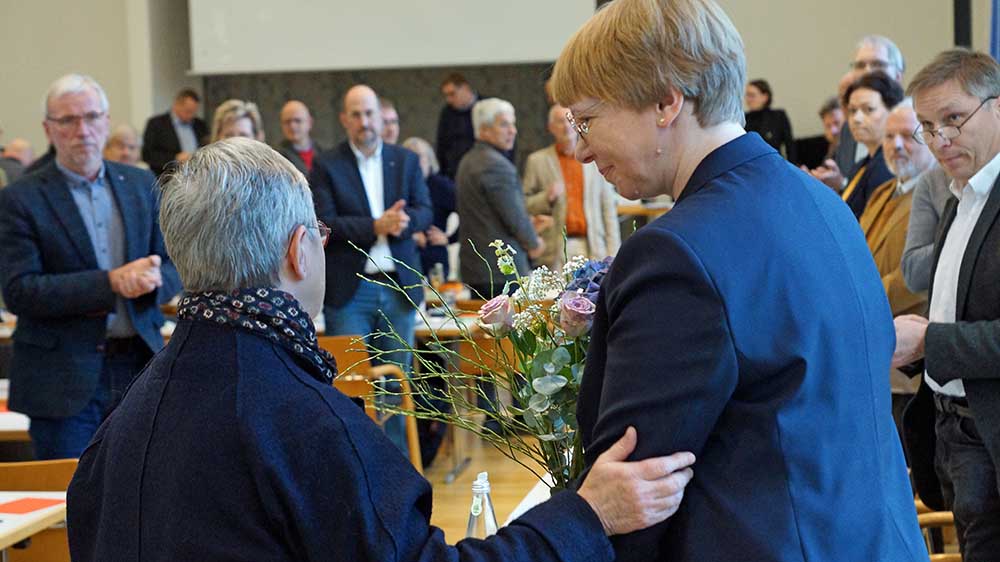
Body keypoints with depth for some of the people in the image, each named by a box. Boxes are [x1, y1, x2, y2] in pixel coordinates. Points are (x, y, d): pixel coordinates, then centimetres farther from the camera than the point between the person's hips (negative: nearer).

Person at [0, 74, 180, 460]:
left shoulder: (141, 185, 10)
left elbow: (175, 268, 10)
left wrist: (151, 279, -15)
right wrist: (110, 283, -20)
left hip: (139, 366, 4)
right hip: (63, 381, -4)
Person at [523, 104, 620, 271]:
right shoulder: (537, 160, 9)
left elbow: (609, 207, 10)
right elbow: (525, 205, 8)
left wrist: (613, 252, 3)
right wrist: (547, 197, -13)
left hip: (592, 249, 1)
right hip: (555, 250, -1)